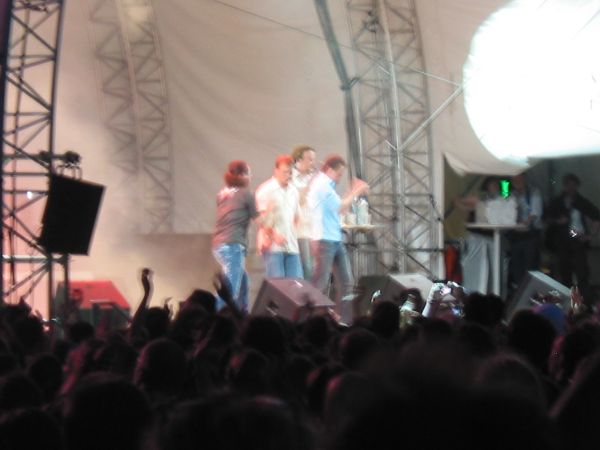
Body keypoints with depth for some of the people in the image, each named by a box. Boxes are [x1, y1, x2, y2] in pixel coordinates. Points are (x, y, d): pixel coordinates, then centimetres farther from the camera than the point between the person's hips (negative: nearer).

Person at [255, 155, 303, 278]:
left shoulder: (293, 190, 16)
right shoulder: (266, 190, -4)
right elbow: (262, 217, -9)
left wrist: (295, 234, 16)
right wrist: (273, 235, -16)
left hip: (291, 245, 6)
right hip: (273, 244, -6)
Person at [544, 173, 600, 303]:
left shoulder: (583, 202, 2)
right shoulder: (556, 203, 8)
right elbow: (546, 218, 15)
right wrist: (557, 221, -5)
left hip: (578, 242, -2)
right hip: (562, 243, 2)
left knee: (582, 272, -10)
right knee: (565, 273, 6)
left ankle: (585, 302, -11)